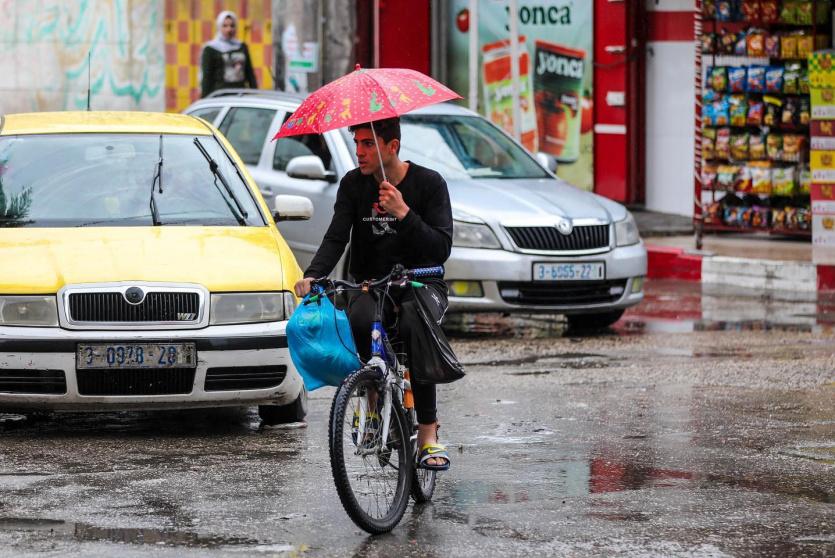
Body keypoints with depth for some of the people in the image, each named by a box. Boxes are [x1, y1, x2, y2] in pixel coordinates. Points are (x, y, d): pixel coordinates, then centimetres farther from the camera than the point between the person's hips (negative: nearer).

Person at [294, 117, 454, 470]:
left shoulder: (428, 183, -6)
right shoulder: (353, 184, 2)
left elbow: (442, 249, -15)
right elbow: (336, 238, -7)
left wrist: (403, 213, -26)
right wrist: (313, 276, -26)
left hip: (421, 285, -2)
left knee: (414, 325, -37)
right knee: (361, 320, -36)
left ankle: (428, 432, -29)